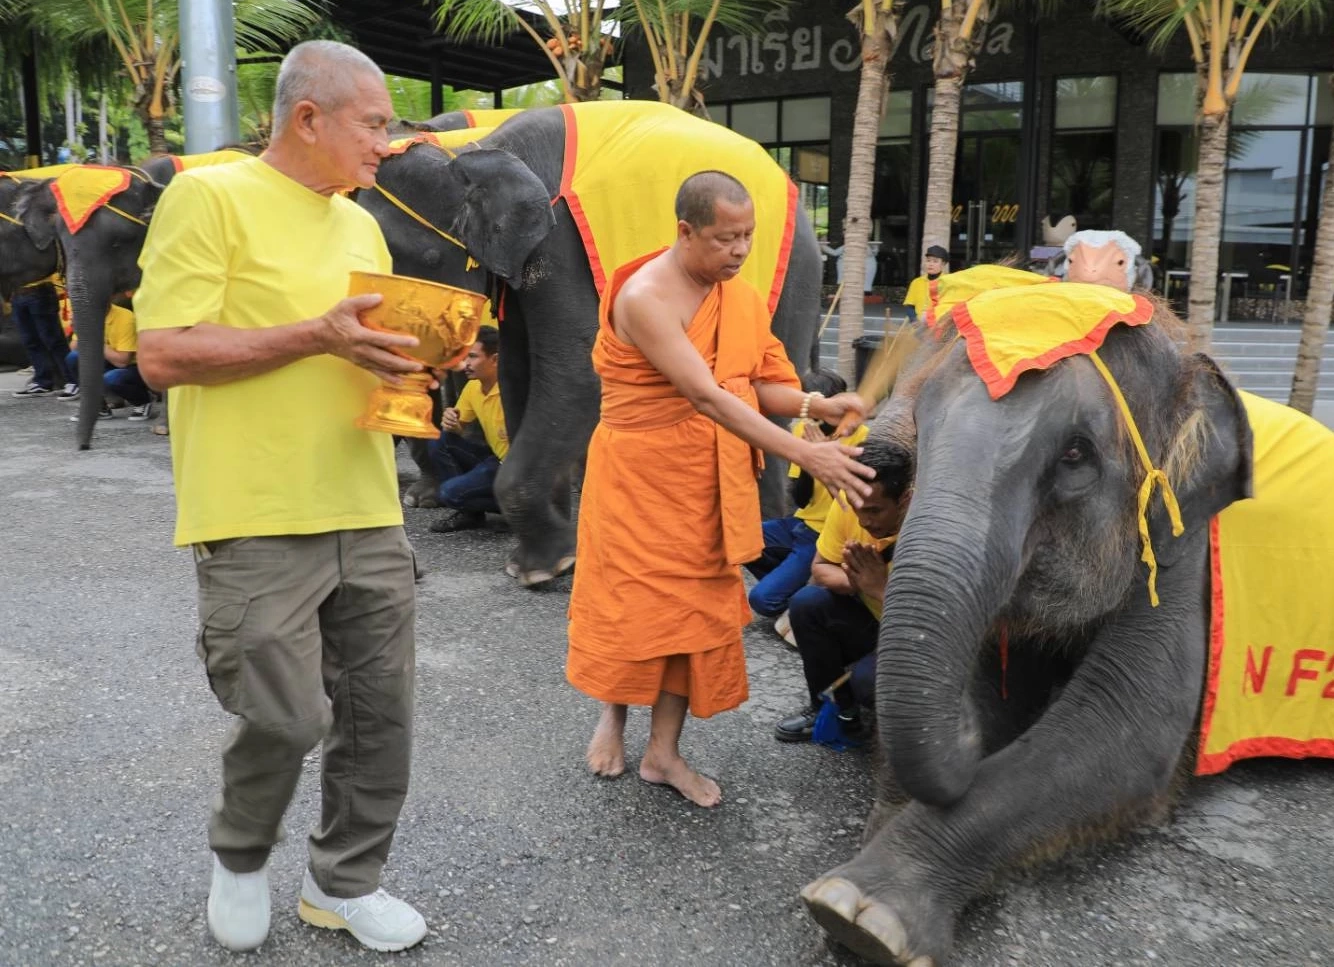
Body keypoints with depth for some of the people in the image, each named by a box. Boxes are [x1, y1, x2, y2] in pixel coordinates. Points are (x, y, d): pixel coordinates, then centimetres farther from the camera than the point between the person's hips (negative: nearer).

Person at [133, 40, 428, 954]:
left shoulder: (361, 225, 16)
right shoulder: (209, 197, -6)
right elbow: (163, 356, -13)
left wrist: (419, 352, 1)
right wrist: (317, 336, -18)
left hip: (368, 514, 7)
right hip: (257, 520, -7)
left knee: (380, 712, 9)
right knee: (287, 718, -4)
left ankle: (345, 882, 29)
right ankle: (240, 857, 28)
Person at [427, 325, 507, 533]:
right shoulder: (472, 387, 3)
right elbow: (459, 429, 12)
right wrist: (451, 424, -9)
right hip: (495, 457, 8)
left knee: (449, 493, -20)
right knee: (439, 443, -7)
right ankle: (469, 513, 3)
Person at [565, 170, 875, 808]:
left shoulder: (743, 299, 2)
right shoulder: (645, 297, -21)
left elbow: (760, 385, 3)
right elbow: (706, 397, -29)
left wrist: (819, 406, -17)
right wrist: (804, 455, -34)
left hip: (709, 483, 6)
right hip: (639, 474, -6)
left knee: (697, 606, 7)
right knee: (630, 600, 7)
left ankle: (663, 752, 20)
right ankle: (613, 714, 35)